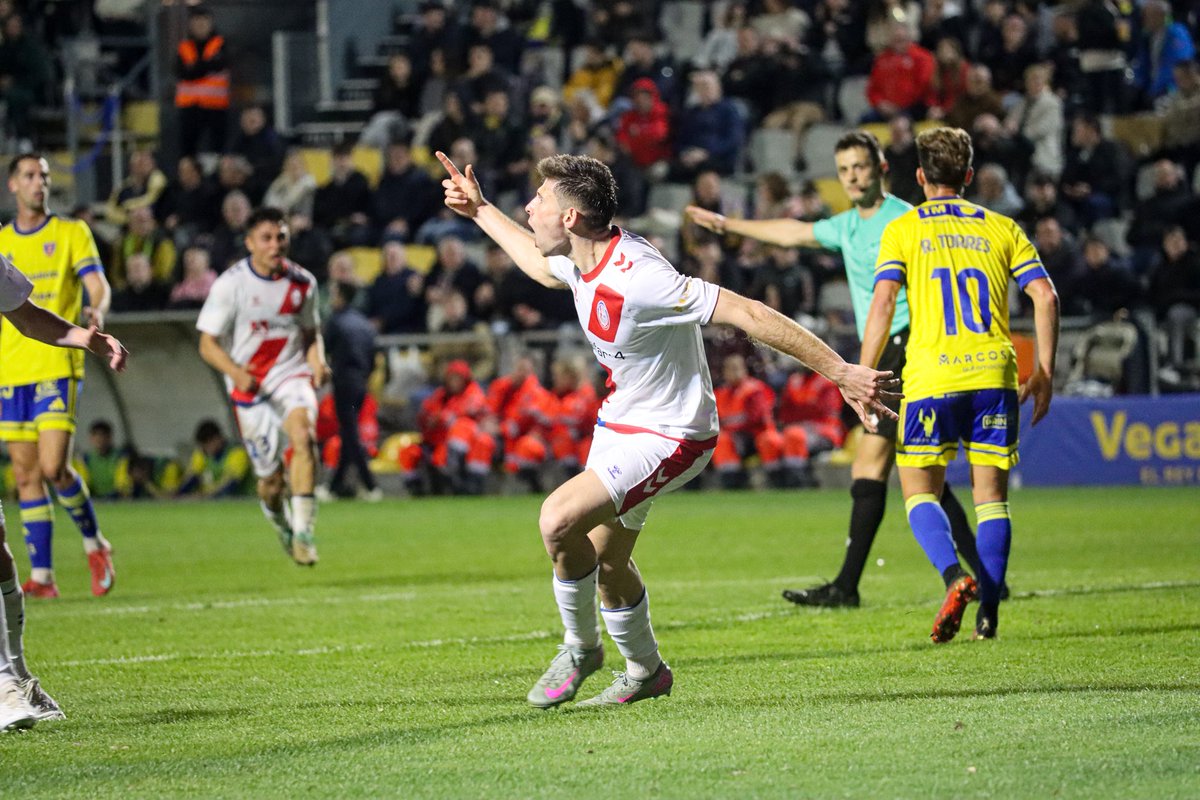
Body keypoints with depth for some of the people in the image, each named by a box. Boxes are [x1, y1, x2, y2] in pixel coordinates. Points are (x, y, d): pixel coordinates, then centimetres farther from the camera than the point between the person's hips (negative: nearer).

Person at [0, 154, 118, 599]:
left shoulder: (71, 233, 3)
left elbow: (98, 286, -7)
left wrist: (96, 312, -29)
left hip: (57, 367, -4)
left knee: (54, 467, -15)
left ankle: (94, 542, 9)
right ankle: (42, 576, 5)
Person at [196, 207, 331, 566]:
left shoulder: (303, 283, 3)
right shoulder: (229, 284, -8)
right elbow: (208, 344, -5)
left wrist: (318, 363, -4)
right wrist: (236, 373, -23)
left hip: (292, 375, 1)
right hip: (249, 385, -1)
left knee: (303, 434, -30)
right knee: (271, 480, 2)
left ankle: (303, 531, -31)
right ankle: (281, 523, 37)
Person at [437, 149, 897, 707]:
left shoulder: (638, 279, -32)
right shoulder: (579, 260, -4)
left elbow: (748, 315, -33)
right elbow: (541, 264, 25)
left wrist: (840, 373, -34)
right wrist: (480, 211, 30)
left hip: (669, 440, -9)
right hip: (618, 425, 9)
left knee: (558, 520, -23)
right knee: (604, 562, 19)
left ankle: (580, 648, 1)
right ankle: (645, 671, 43)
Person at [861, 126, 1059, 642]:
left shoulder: (903, 229, 8)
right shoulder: (1001, 227, 14)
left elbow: (883, 303, -4)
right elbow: (1045, 296, 5)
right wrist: (1044, 373, 10)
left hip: (932, 376, -2)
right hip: (993, 373, 2)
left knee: (919, 492, 6)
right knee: (991, 494, 8)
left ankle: (954, 576, -21)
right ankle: (988, 615, 1)